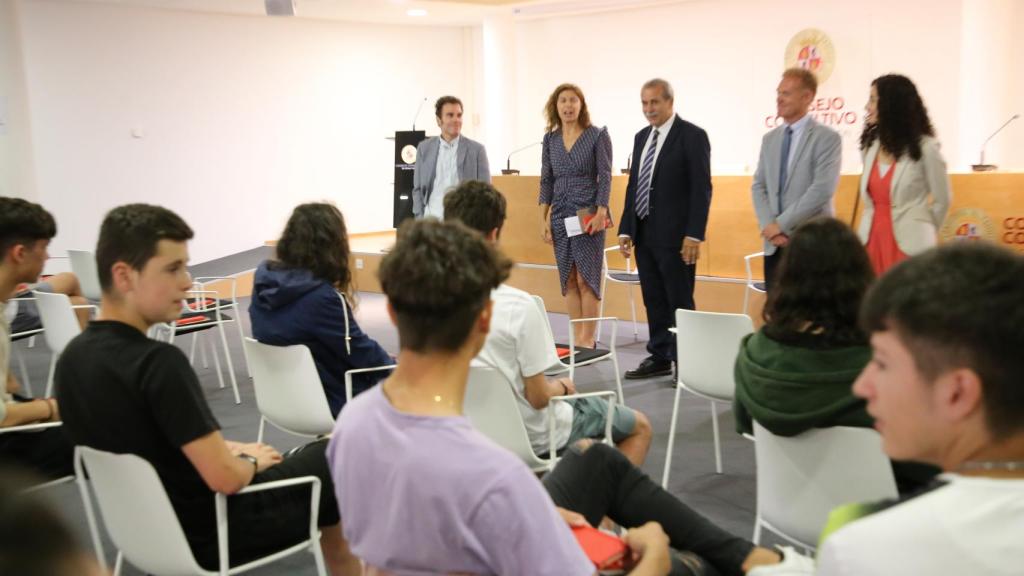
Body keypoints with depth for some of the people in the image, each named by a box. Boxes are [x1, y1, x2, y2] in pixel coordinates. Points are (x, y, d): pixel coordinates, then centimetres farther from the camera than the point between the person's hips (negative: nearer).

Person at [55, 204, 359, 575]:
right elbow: (225, 478, -28)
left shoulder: (73, 356, -4)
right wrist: (250, 461, -6)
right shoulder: (158, 362, -29)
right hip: (210, 536, -8)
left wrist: (224, 449, 7)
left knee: (306, 455, 25)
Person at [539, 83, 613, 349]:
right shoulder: (550, 138, 9)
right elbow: (546, 180, 10)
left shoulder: (597, 135, -3)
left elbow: (605, 176, -6)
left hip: (588, 214, -5)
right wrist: (543, 219, 6)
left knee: (586, 278, -3)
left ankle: (588, 339, 4)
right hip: (560, 216, 5)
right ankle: (577, 337, 14)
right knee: (568, 279, 7)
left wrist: (601, 213, -15)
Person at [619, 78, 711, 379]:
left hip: (675, 236, -7)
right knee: (654, 301, 12)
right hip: (644, 234, 7)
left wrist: (694, 235, -17)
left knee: (680, 302, -1)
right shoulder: (641, 137, 14)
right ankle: (659, 357, 21)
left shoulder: (692, 136, -7)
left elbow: (701, 188, -11)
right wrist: (626, 229, 10)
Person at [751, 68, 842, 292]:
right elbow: (758, 186, 10)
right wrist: (769, 226, -6)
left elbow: (822, 190, -16)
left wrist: (781, 223, -15)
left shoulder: (827, 138, -6)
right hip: (774, 244, 5)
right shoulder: (769, 139, 14)